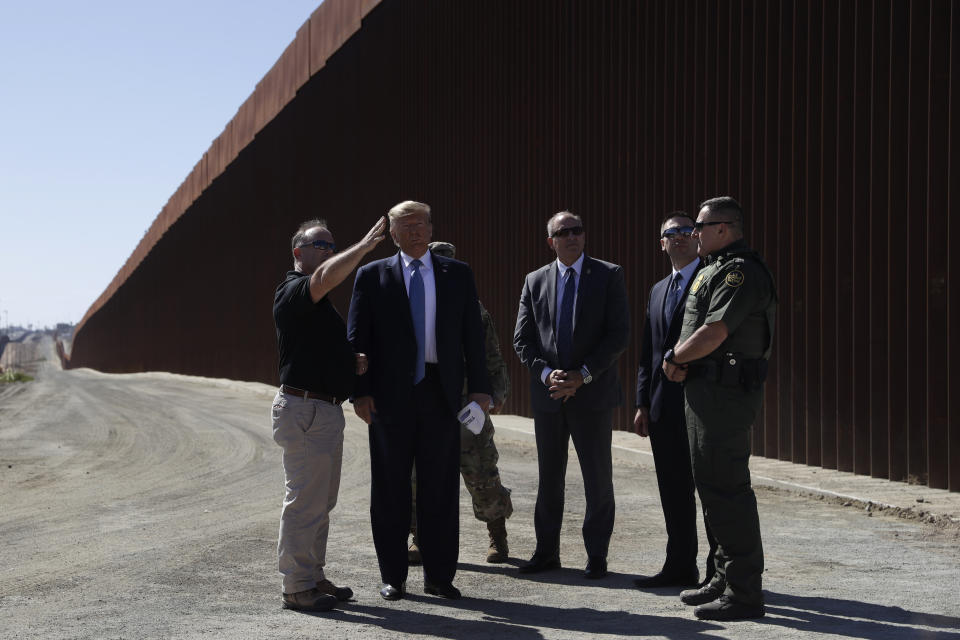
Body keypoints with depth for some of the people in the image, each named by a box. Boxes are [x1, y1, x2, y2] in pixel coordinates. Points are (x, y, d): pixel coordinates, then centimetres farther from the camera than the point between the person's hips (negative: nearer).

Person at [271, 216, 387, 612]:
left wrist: (354, 363, 9)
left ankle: (313, 578, 24)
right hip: (304, 410, -10)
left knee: (321, 502, 15)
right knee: (304, 501, -6)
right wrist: (367, 244, -30)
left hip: (326, 411, 11)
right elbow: (327, 276, -34)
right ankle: (296, 587, 1)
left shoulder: (319, 302, 20)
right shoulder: (293, 291, -11)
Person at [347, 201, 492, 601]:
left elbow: (472, 333, 7)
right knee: (391, 488, 6)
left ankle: (439, 576, 14)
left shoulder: (457, 275, 9)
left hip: (440, 391, 1)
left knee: (441, 487, 5)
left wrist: (478, 387, -1)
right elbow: (357, 338, 1)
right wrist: (361, 391, -8)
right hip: (390, 394, -1)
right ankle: (392, 577, 15)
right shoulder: (372, 276, 4)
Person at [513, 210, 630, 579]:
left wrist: (583, 375, -14)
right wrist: (546, 374, -11)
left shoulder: (608, 276, 0)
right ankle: (546, 552, 20)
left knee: (598, 479, 2)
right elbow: (522, 339, 5)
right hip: (548, 395, 3)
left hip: (593, 393, -3)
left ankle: (596, 556, 12)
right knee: (549, 478, 10)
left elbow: (619, 334, -7)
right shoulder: (535, 281, 9)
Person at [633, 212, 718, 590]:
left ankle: (719, 571, 7)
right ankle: (680, 566, 21)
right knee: (673, 489, 12)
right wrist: (644, 403, 14)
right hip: (664, 404, 7)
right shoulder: (658, 291, 19)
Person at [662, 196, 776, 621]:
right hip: (704, 391, 11)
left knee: (727, 490, -9)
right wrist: (681, 360, 1)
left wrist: (674, 359, -7)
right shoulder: (714, 269, 18)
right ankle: (725, 579, 26)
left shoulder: (741, 272, -15)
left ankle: (744, 594, -4)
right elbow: (695, 329, 21)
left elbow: (713, 334, -22)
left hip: (726, 393, -11)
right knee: (711, 486, 16)